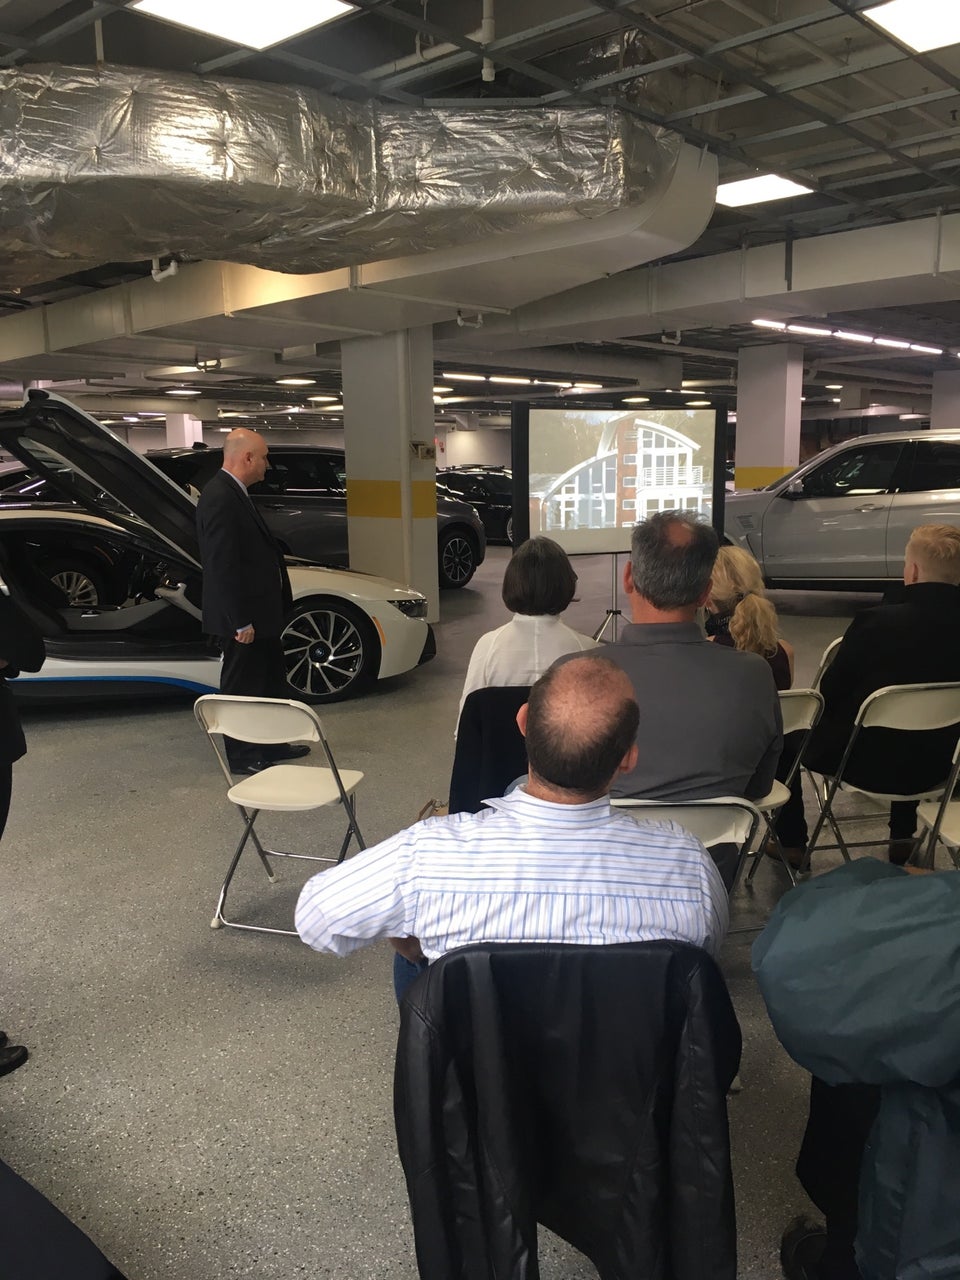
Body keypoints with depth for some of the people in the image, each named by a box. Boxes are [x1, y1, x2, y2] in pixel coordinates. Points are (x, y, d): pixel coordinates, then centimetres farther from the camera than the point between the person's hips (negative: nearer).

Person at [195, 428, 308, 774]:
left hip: (259, 613, 10)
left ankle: (272, 745, 34)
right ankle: (242, 756, 20)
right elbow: (222, 566, -25)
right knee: (242, 688, 6)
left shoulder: (233, 493, 10)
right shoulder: (220, 498, -22)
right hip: (243, 618, -10)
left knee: (270, 682, 20)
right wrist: (241, 621, -22)